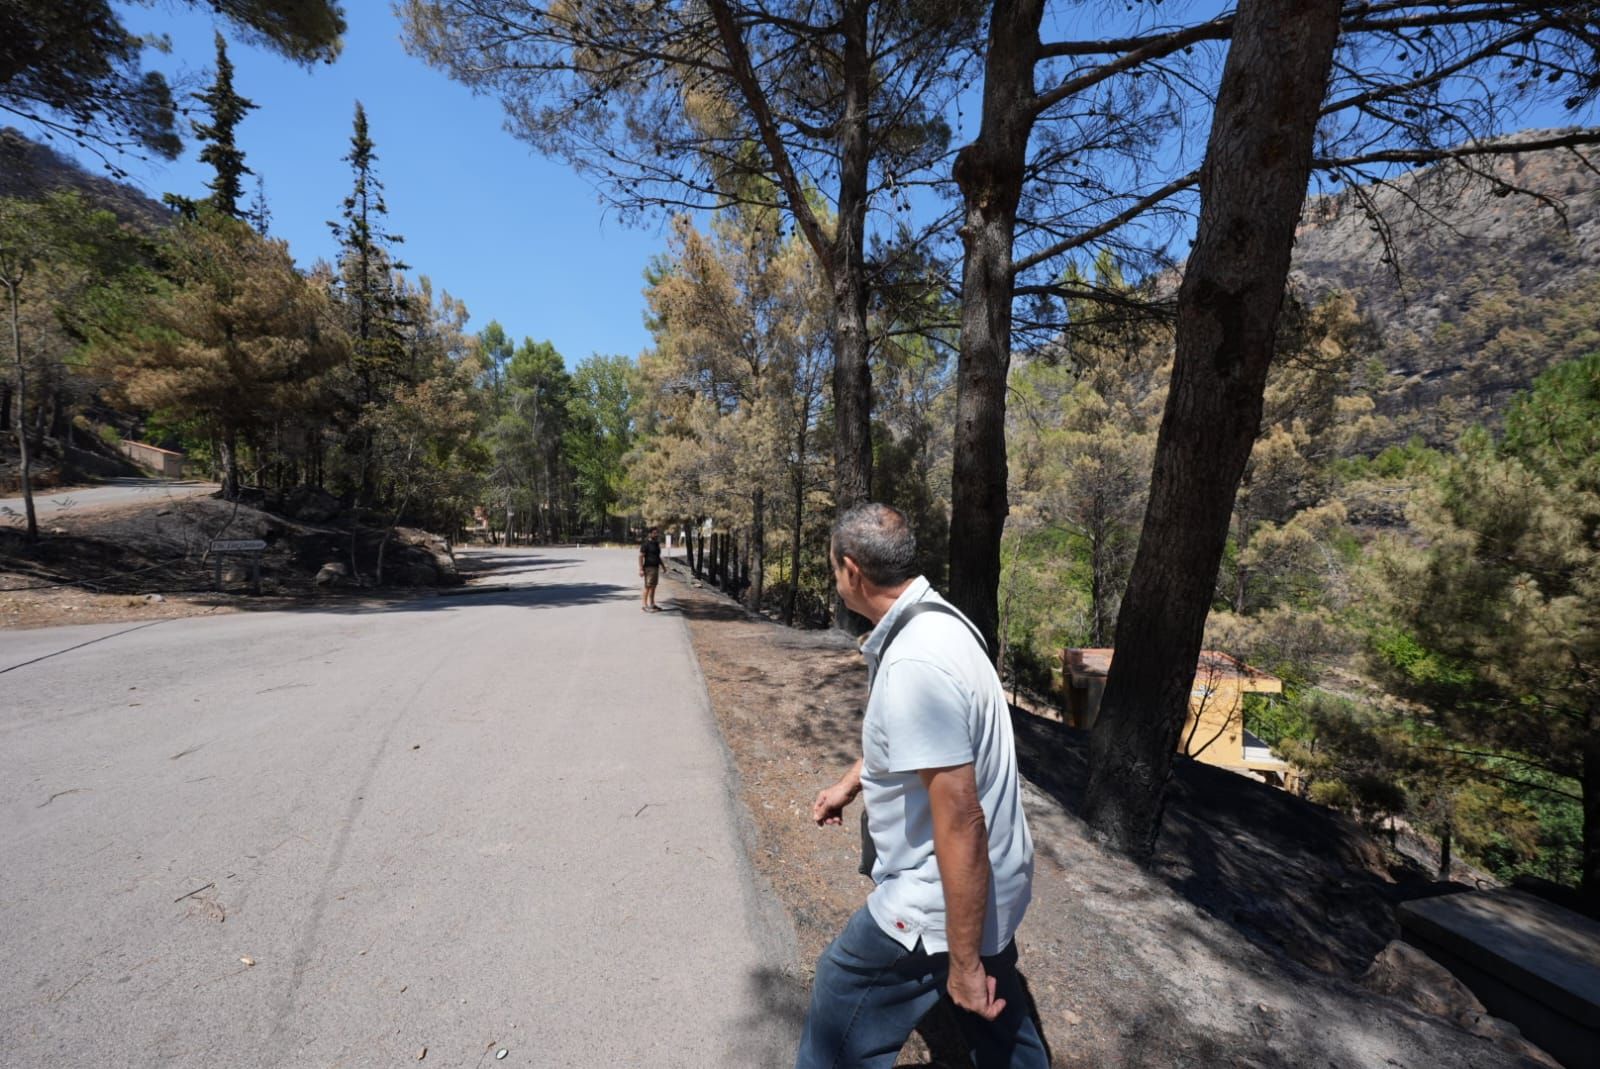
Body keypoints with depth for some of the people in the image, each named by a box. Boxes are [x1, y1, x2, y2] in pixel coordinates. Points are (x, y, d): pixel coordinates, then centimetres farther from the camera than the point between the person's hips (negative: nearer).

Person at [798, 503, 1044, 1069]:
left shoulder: (914, 662, -33)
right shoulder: (935, 619, -1)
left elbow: (961, 821, -30)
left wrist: (964, 961, -19)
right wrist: (849, 782, 26)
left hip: (945, 900, -9)